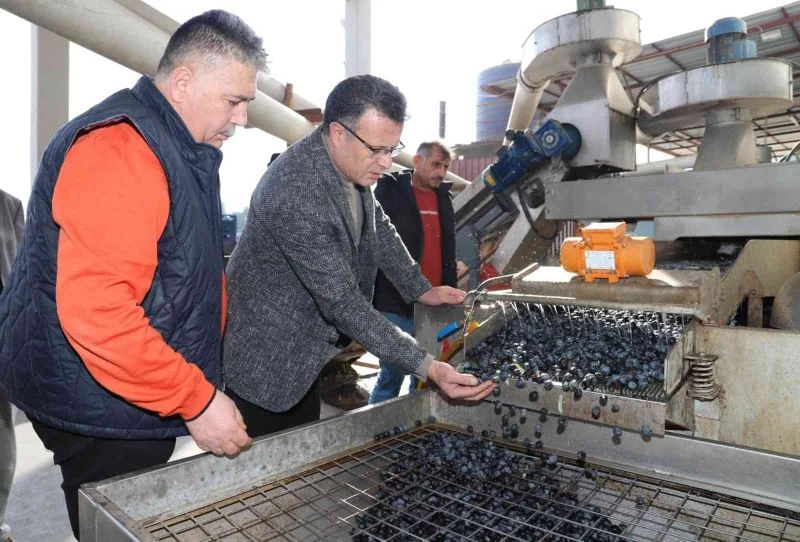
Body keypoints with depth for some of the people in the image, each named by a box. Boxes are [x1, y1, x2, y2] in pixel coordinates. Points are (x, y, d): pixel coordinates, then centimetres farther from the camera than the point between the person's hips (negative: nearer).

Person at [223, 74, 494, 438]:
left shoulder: (351, 162, -4)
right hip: (264, 366, -8)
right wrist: (426, 367, -28)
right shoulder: (295, 194, -31)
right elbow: (342, 301, -29)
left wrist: (421, 289, 6)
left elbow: (377, 226, 12)